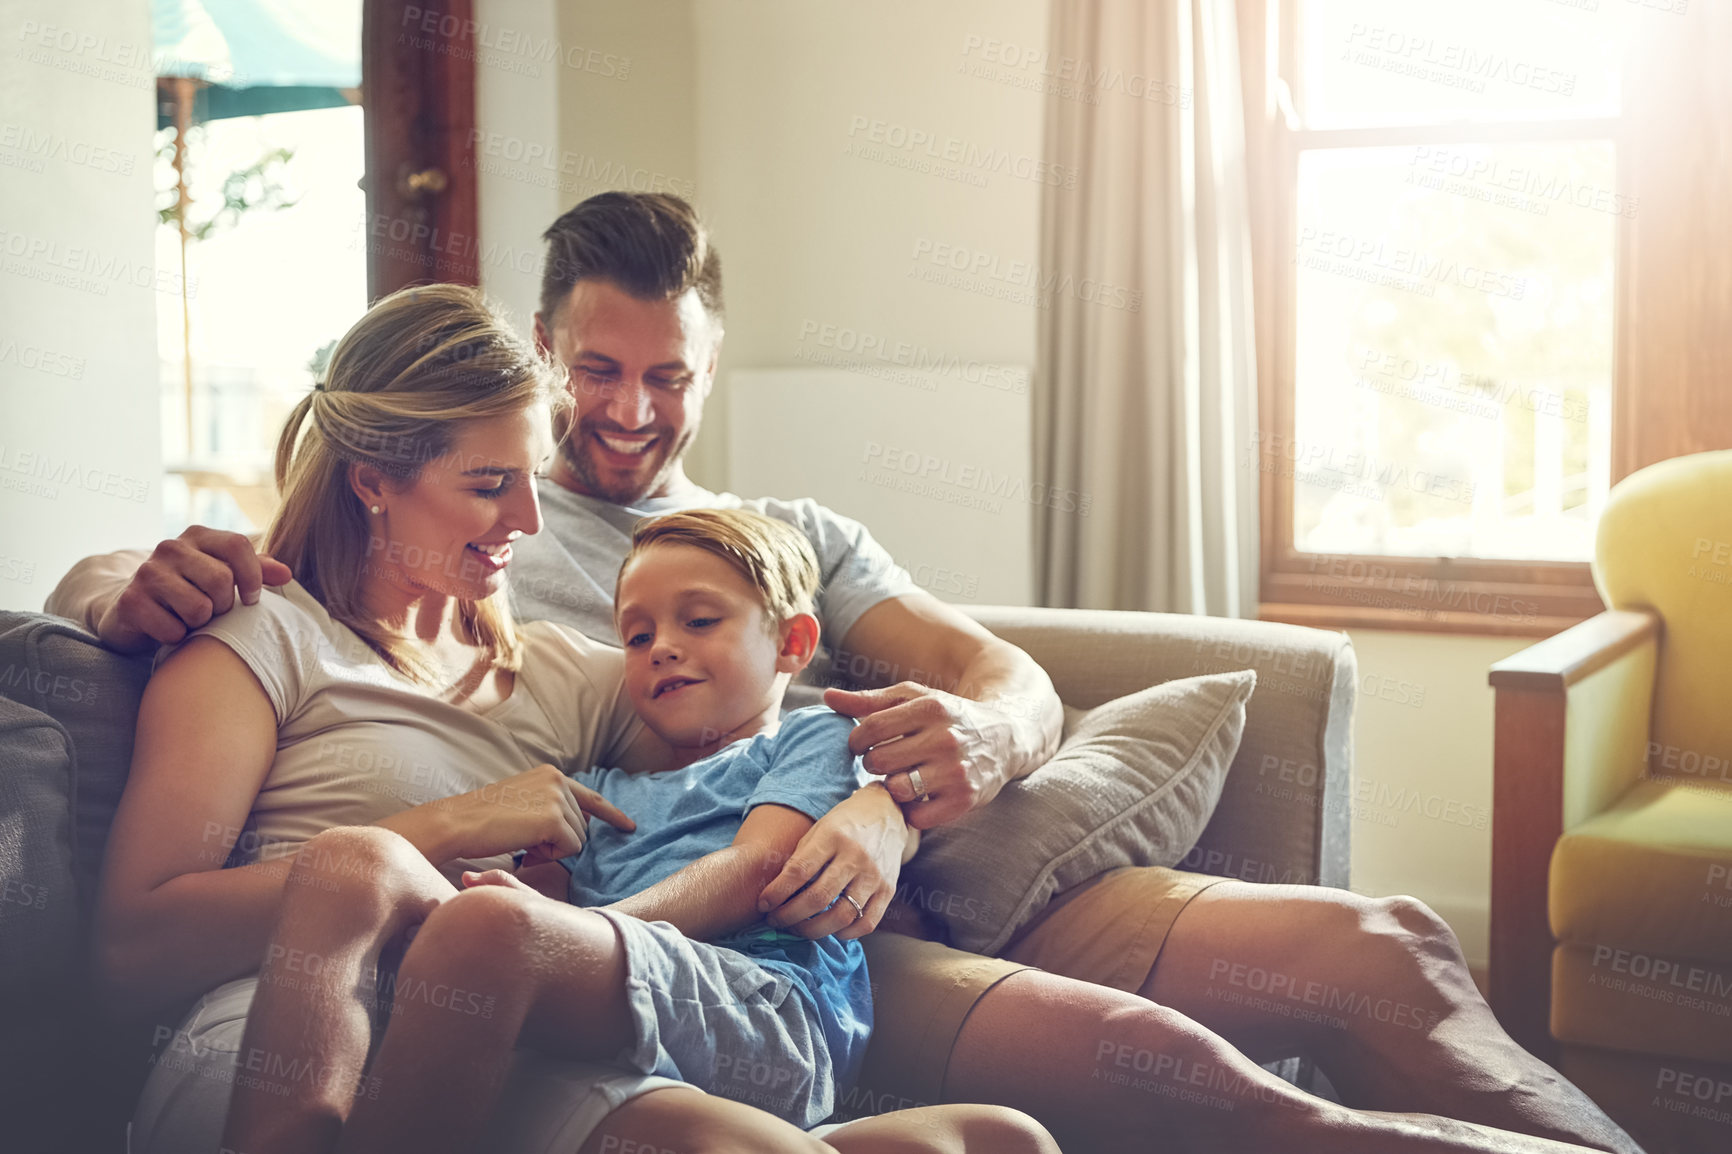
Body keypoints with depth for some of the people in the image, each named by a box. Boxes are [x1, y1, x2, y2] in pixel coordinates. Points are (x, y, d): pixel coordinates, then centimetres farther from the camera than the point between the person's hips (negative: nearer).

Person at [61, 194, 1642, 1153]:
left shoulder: (801, 534, 29)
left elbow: (1016, 680, 16)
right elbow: (91, 588, 10)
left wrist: (974, 736, -12)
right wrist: (145, 586, -19)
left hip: (958, 888, 6)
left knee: (1386, 950, -11)